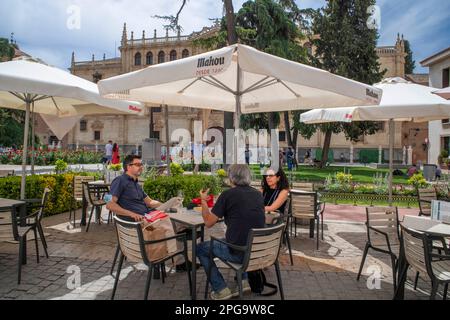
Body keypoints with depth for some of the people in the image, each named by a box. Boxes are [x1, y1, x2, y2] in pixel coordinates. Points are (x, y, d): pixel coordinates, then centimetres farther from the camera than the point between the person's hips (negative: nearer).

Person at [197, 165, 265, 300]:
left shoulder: (228, 194, -11)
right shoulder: (258, 194, 5)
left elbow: (209, 223, -4)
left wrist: (203, 201, 10)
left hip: (239, 254, -6)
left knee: (200, 248, 17)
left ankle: (221, 289, 15)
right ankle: (243, 281, 28)